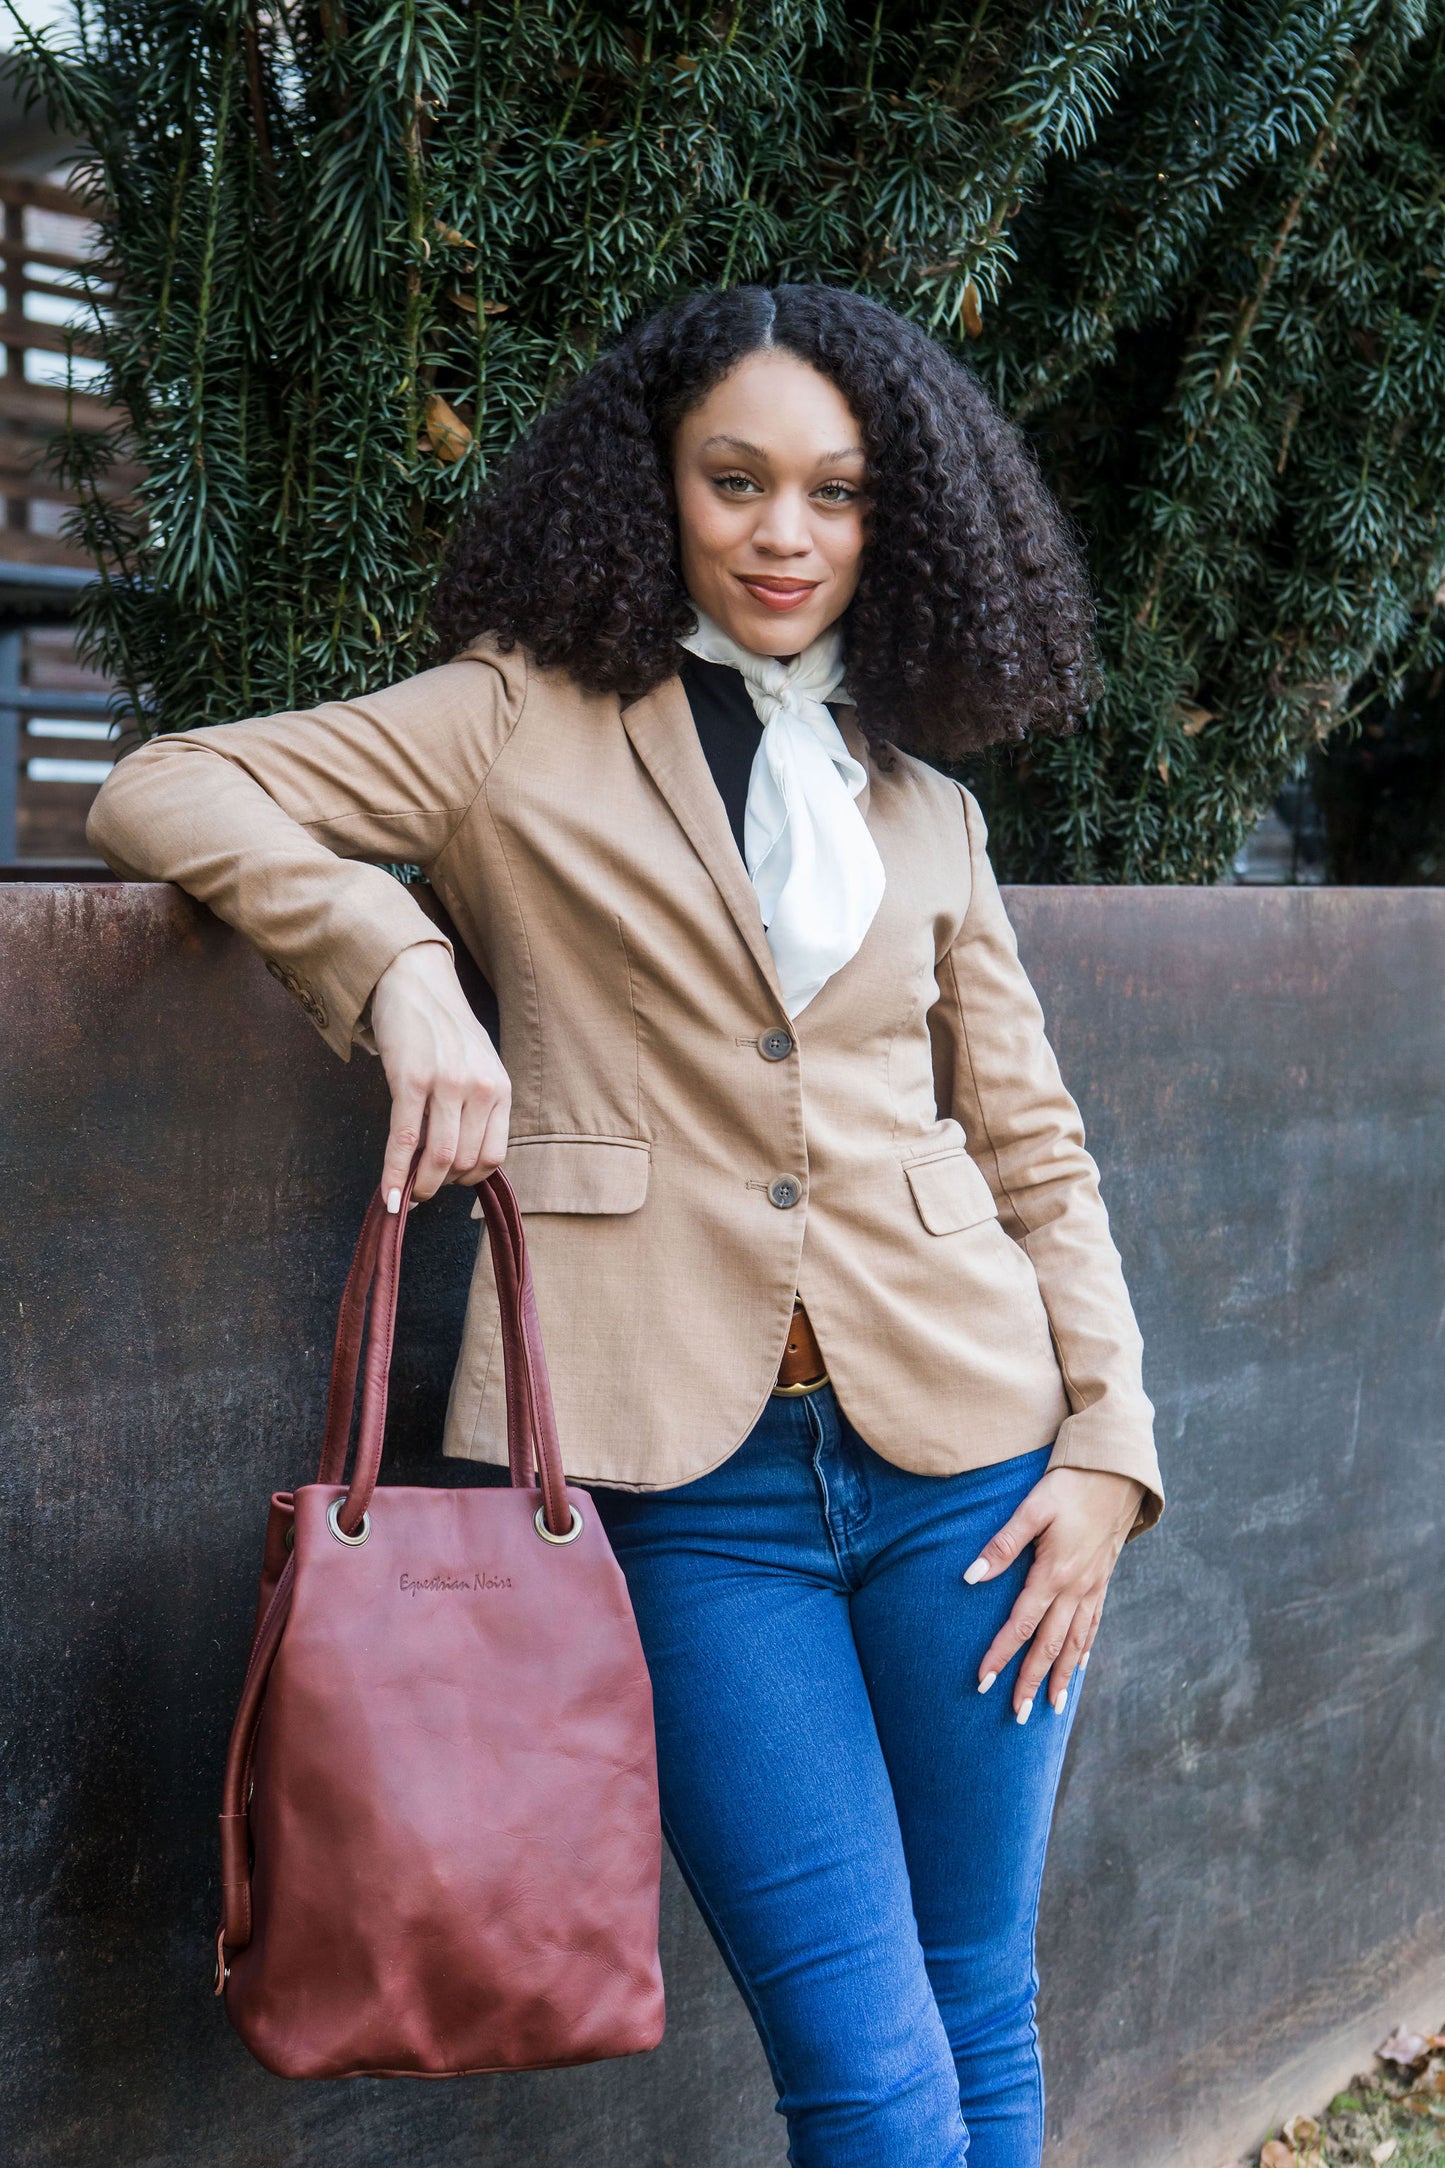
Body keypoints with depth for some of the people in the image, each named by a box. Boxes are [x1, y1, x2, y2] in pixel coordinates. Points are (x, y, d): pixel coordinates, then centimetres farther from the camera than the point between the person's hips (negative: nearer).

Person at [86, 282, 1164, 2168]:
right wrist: (399, 960, -18)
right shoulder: (527, 723, 4)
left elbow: (1034, 1145, 15)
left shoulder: (924, 807, 14)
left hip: (963, 1448, 4)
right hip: (695, 1482, -3)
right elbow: (161, 792, -2)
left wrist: (1109, 1439, 4)